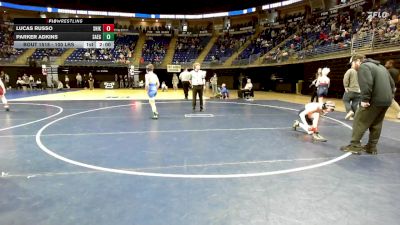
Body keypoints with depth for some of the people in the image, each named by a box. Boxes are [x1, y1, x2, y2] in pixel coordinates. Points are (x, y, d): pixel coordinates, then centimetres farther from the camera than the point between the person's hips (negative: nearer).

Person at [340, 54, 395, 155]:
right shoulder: (380, 66, 24)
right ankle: (372, 147, 21)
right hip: (386, 100, 9)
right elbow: (392, 83, 24)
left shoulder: (363, 66, -6)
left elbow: (367, 84, -22)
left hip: (374, 100, -9)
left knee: (359, 122, -1)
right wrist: (390, 96, 21)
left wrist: (365, 99, -21)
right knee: (376, 124, 15)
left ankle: (355, 146, 0)